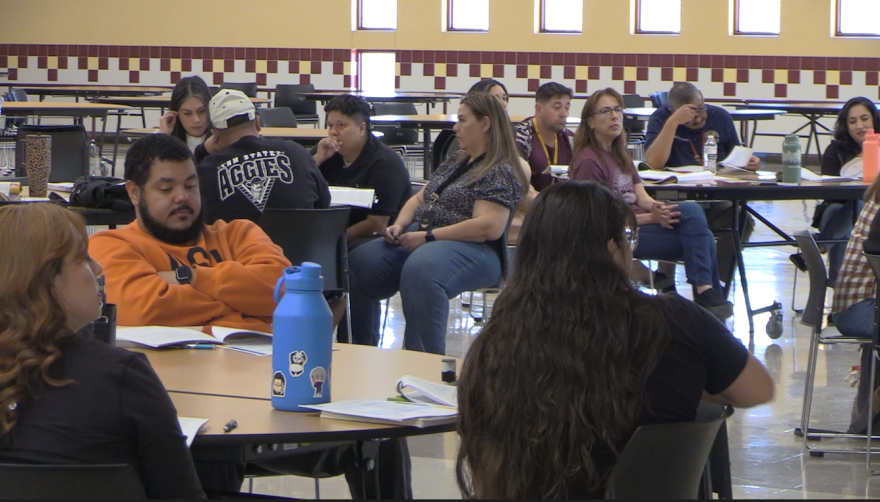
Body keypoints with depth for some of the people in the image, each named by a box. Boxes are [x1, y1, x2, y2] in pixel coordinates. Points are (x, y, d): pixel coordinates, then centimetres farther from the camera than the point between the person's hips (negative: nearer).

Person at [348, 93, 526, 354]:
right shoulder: (455, 163, 23)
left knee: (421, 269, -41)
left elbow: (489, 227, -19)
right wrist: (400, 225, 5)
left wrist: (427, 237, -18)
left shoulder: (501, 173, -6)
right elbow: (419, 199, 28)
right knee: (358, 264, -13)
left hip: (472, 250, -9)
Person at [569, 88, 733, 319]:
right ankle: (707, 292, -19)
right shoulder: (588, 162, -12)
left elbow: (641, 197, 9)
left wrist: (656, 207, -16)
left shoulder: (619, 153, 17)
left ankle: (708, 293, -21)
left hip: (639, 222, 8)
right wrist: (650, 217, -19)